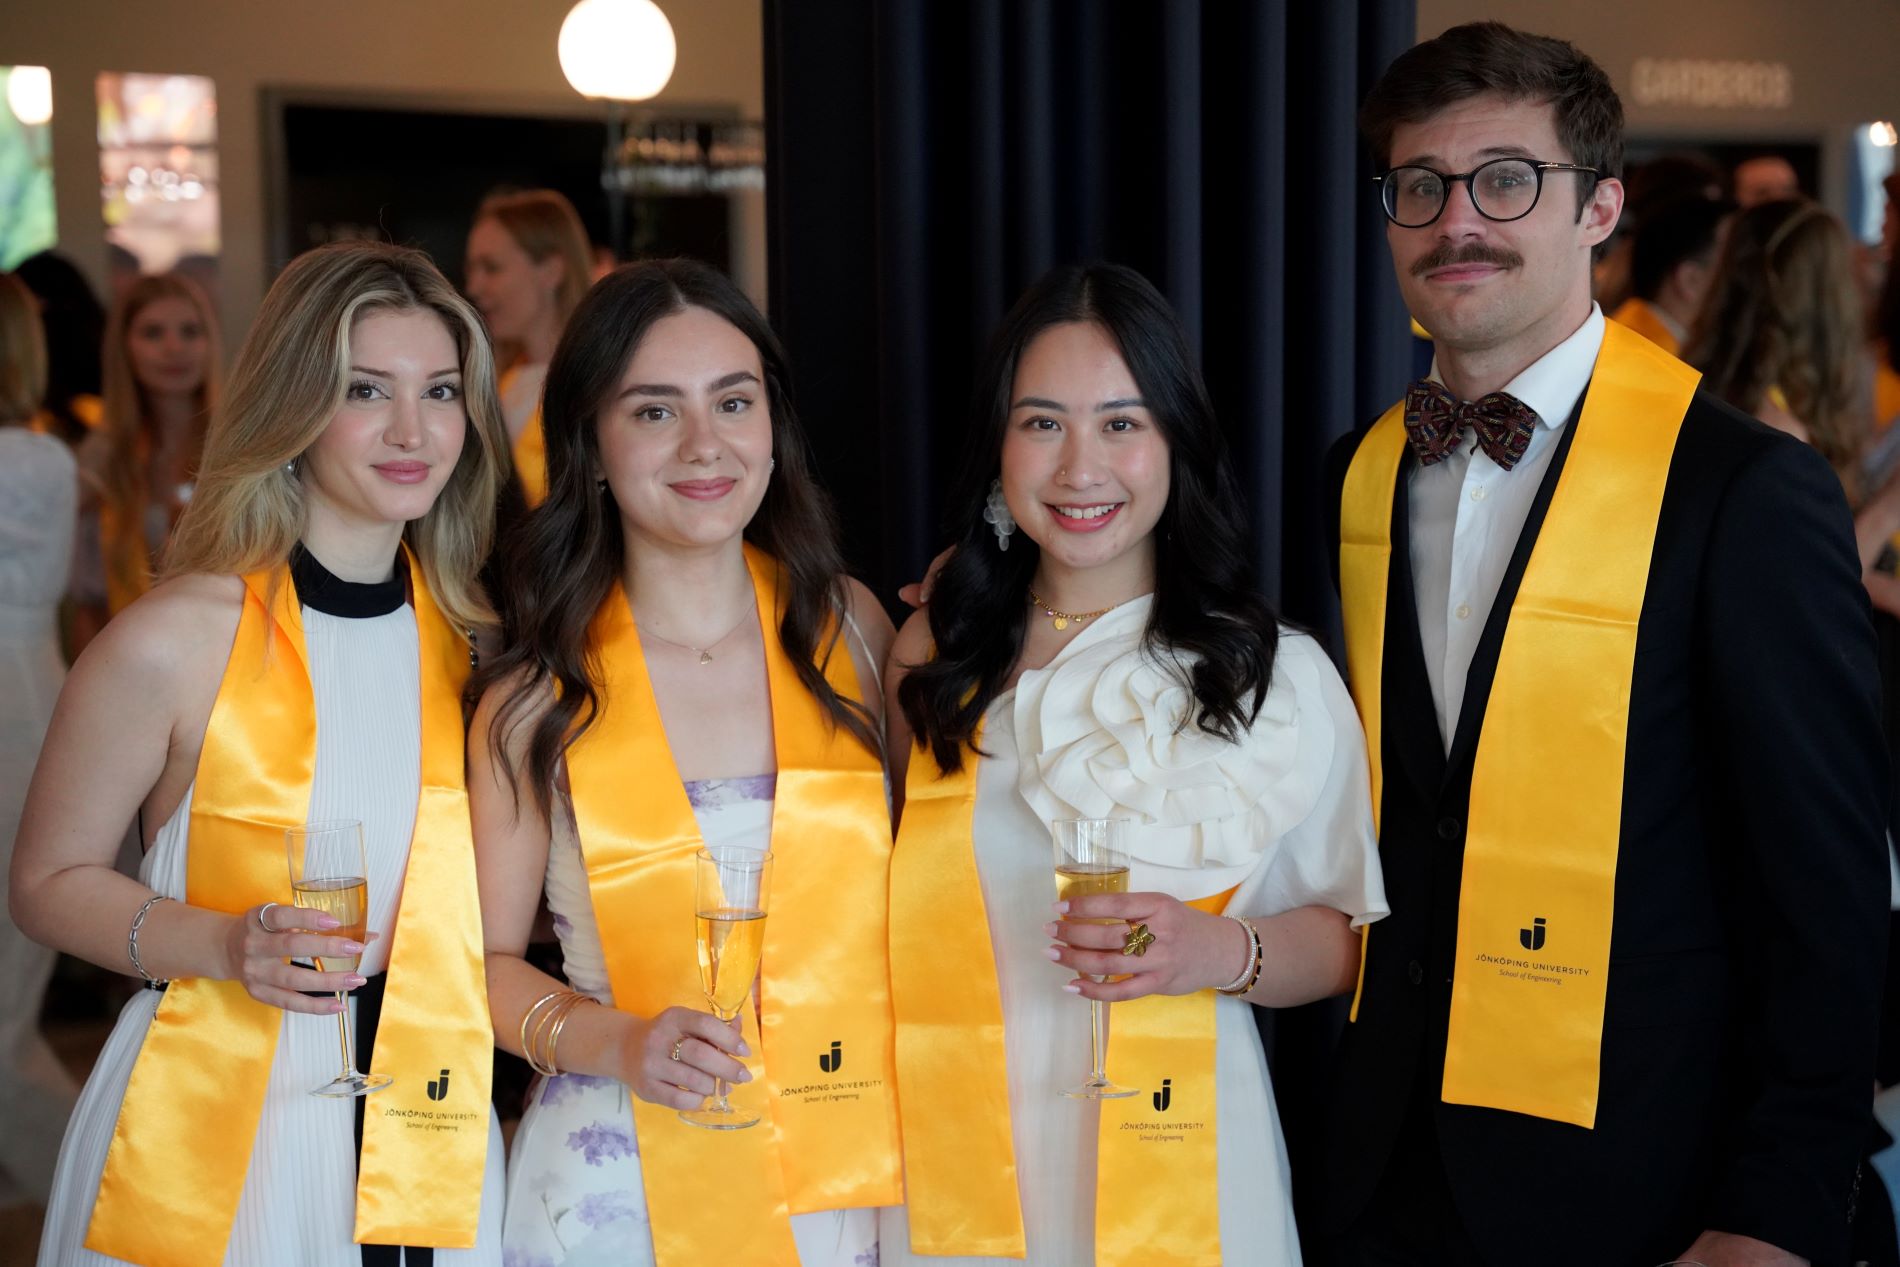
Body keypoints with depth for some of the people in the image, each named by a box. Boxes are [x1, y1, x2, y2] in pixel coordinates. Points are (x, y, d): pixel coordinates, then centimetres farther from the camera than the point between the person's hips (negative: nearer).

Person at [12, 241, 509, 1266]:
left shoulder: (472, 639, 2)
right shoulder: (174, 642, -12)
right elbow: (49, 883, -4)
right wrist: (226, 945, -18)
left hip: (425, 1135, 4)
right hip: (210, 1138, -4)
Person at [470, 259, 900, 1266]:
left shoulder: (849, 627, -1)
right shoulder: (540, 700, -7)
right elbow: (486, 958, -2)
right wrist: (621, 1043, -16)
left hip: (847, 1173, 2)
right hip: (623, 1184, -2)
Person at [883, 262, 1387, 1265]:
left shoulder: (1279, 678, -5)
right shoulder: (934, 660, 2)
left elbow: (1347, 937, 0)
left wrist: (1224, 951, -19)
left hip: (1172, 1154, -2)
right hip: (960, 1155, 2)